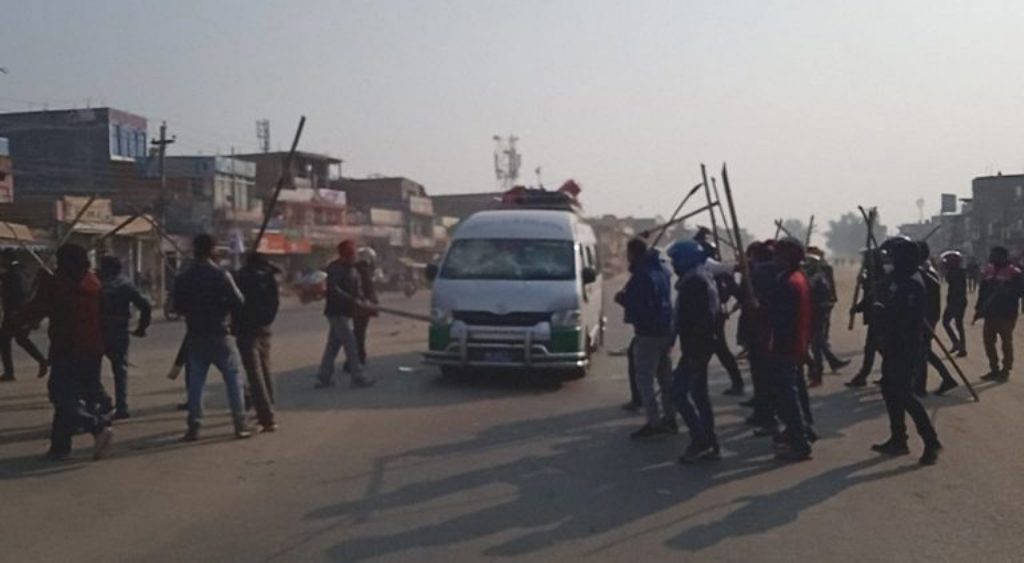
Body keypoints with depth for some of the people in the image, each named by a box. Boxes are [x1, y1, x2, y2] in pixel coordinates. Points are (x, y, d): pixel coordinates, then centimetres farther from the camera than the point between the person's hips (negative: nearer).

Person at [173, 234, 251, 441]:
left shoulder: (183, 278, 0)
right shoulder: (221, 275, -11)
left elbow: (178, 307, 6)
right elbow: (238, 302, -11)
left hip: (195, 336, 3)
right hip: (219, 335, -3)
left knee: (195, 382, 9)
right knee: (233, 378, 5)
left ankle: (193, 427, 7)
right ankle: (240, 425, 4)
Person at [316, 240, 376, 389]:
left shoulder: (352, 269, 15)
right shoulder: (335, 268, -13)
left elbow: (358, 290, 12)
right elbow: (333, 289, -23)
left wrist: (362, 303, -8)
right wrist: (353, 301, -28)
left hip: (346, 312, 9)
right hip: (337, 312, -9)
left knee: (333, 345, 11)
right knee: (351, 344, -6)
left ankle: (323, 378, 17)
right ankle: (358, 377, 1)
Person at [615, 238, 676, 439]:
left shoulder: (641, 275, -20)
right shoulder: (661, 270, 11)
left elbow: (639, 305, -23)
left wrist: (622, 298, -7)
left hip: (648, 333, -9)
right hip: (665, 330, 9)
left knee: (644, 379, -4)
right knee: (665, 377, 16)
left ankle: (654, 423, -5)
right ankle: (669, 418, 24)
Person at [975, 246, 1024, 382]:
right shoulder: (989, 271, 10)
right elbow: (982, 291, 13)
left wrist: (1008, 291, -28)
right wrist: (979, 309, 10)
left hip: (1006, 314, -6)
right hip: (990, 314, 6)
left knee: (1006, 342, 3)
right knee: (988, 341, 10)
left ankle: (1005, 371, 11)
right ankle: (994, 369, 22)